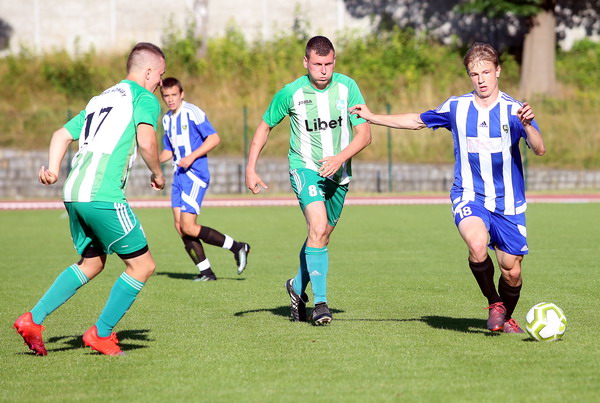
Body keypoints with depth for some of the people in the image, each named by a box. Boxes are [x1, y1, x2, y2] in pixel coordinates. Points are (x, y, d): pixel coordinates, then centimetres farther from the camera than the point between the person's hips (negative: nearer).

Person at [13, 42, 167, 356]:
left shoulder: (100, 99, 26)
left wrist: (53, 168, 5)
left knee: (91, 263, 23)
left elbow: (63, 134, 19)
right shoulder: (144, 98, 2)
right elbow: (146, 141, -15)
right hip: (103, 196, -9)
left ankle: (33, 320, 14)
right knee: (142, 265, 2)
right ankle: (101, 334, 6)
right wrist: (157, 174, 2)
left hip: (73, 192, 9)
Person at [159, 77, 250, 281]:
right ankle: (206, 272, 8)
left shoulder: (192, 112, -9)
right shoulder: (167, 119, 15)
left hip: (195, 174, -8)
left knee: (188, 227, -15)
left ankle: (237, 247, -3)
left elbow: (214, 138, -13)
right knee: (179, 225, 1)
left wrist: (192, 157, -20)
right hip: (179, 175, 8)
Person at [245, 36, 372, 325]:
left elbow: (364, 134, -6)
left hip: (338, 173, 3)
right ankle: (320, 303, -22)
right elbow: (264, 127, 5)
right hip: (305, 168, -3)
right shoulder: (291, 93, -10)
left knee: (322, 235, 13)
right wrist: (250, 169, -1)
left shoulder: (347, 87, -6)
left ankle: (298, 287, 38)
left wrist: (340, 158, -23)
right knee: (318, 228, -24)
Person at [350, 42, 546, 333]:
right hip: (469, 197, 0)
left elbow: (540, 150, -17)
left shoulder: (513, 110, -6)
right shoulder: (456, 107, 2)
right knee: (477, 244, -31)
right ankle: (493, 303, -6)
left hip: (508, 203, 0)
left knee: (511, 272, 1)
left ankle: (506, 316, 34)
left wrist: (528, 125, -36)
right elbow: (417, 121, 17)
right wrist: (372, 117, 16)